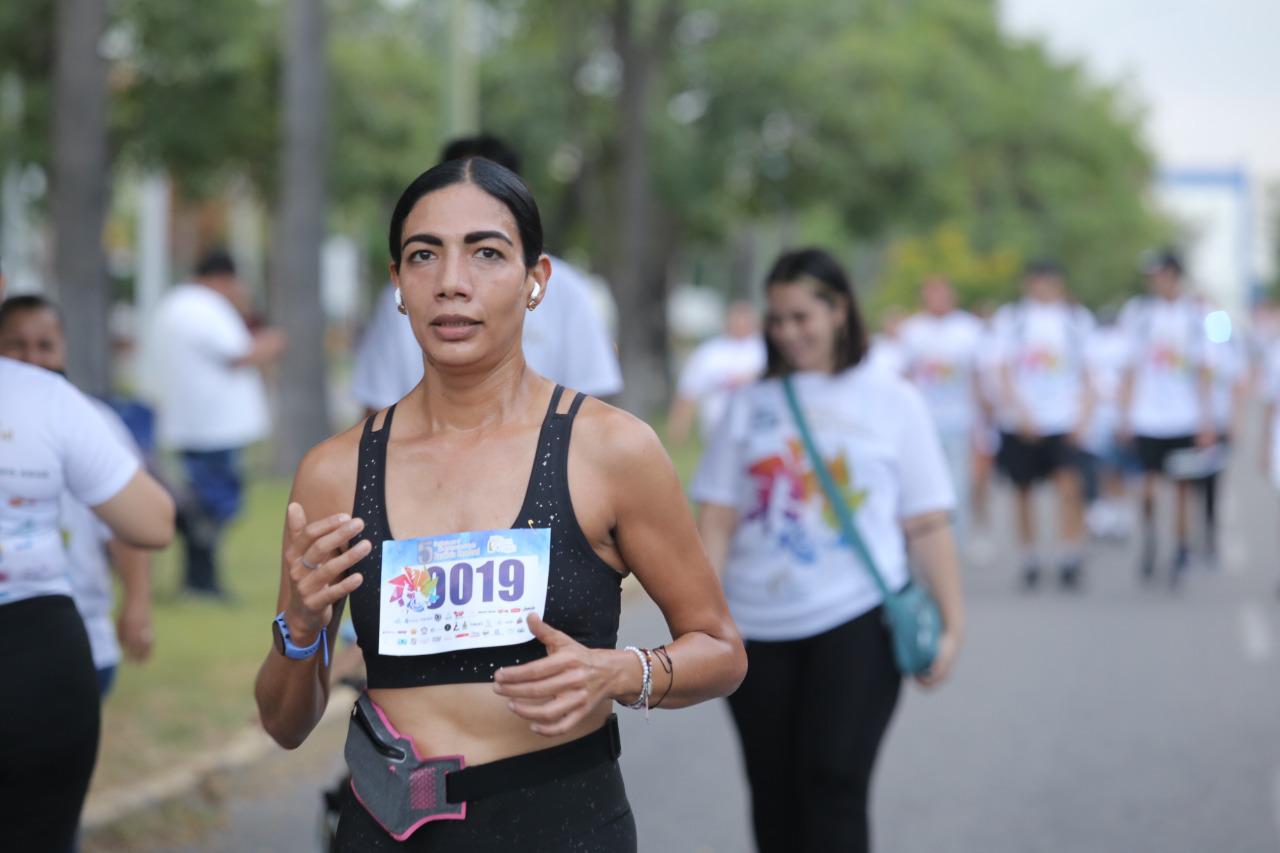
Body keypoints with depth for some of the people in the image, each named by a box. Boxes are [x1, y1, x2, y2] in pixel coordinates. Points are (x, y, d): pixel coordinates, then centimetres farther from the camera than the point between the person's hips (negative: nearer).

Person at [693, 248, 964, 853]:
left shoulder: (891, 401, 6)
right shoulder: (751, 405, 11)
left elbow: (927, 524, 5)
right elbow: (717, 519, 6)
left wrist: (951, 624, -1)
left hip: (856, 621, -3)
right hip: (759, 628, 3)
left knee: (833, 785, -12)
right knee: (775, 796, 7)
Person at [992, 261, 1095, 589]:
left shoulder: (1078, 319, 9)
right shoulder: (1010, 318, 5)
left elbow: (1085, 374, 10)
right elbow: (1005, 371, -1)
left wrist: (1083, 414, -2)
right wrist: (1020, 411, -13)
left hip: (1065, 419, 0)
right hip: (1021, 423, 0)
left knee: (1069, 485, -16)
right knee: (1023, 491, 6)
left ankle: (1071, 557, -14)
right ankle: (1029, 559, 19)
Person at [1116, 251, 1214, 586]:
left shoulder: (1194, 315, 4)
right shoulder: (1139, 311, 4)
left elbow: (1201, 370, 6)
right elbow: (1131, 367, 7)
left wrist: (1207, 418, 1)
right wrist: (1125, 413, 3)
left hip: (1185, 418, 0)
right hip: (1147, 417, 0)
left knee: (1183, 486, 3)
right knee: (1149, 484, -1)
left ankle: (1182, 549, 14)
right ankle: (1148, 548, 14)